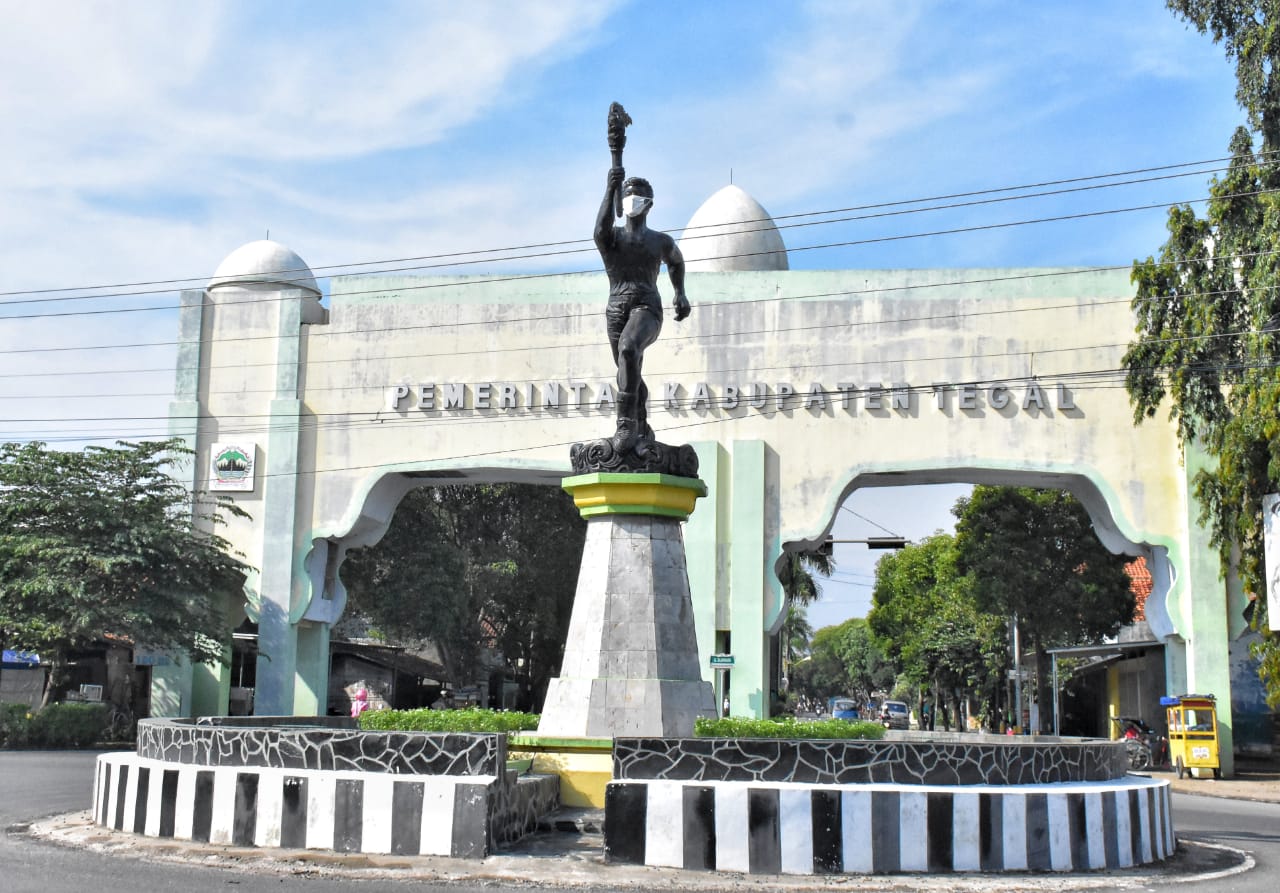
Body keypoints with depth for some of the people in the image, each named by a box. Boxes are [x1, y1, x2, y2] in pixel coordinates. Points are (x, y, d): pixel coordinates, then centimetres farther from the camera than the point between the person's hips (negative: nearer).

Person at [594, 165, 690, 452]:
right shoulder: (613, 236, 10)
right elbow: (600, 231, -17)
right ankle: (642, 429, 36)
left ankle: (627, 423, -36)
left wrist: (680, 293, 29)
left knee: (628, 348, -34)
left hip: (647, 308, -2)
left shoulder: (661, 241, 15)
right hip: (617, 308, 3)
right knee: (631, 374, 12)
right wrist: (610, 190, -24)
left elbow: (676, 261, 38)